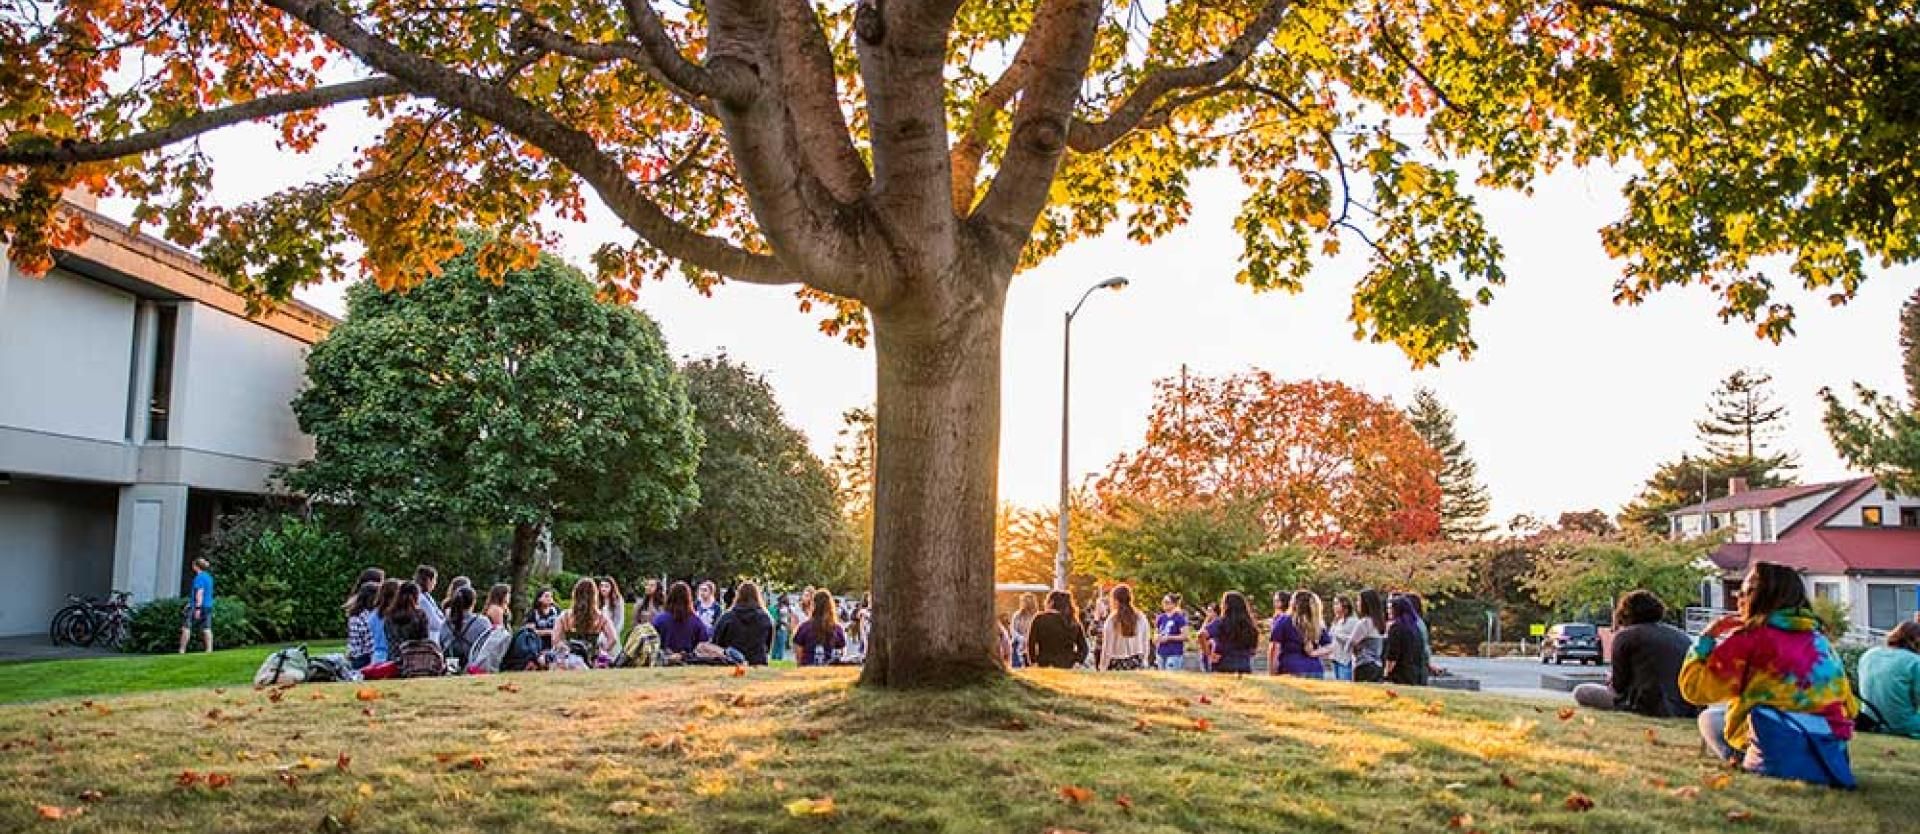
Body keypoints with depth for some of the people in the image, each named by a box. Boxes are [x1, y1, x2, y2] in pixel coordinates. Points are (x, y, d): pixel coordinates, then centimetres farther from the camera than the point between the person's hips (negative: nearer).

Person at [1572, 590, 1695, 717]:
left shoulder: (1625, 635, 1)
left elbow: (1619, 686, 2)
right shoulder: (1682, 636, 16)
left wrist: (1610, 680, 26)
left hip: (1651, 707, -7)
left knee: (1580, 692, 3)